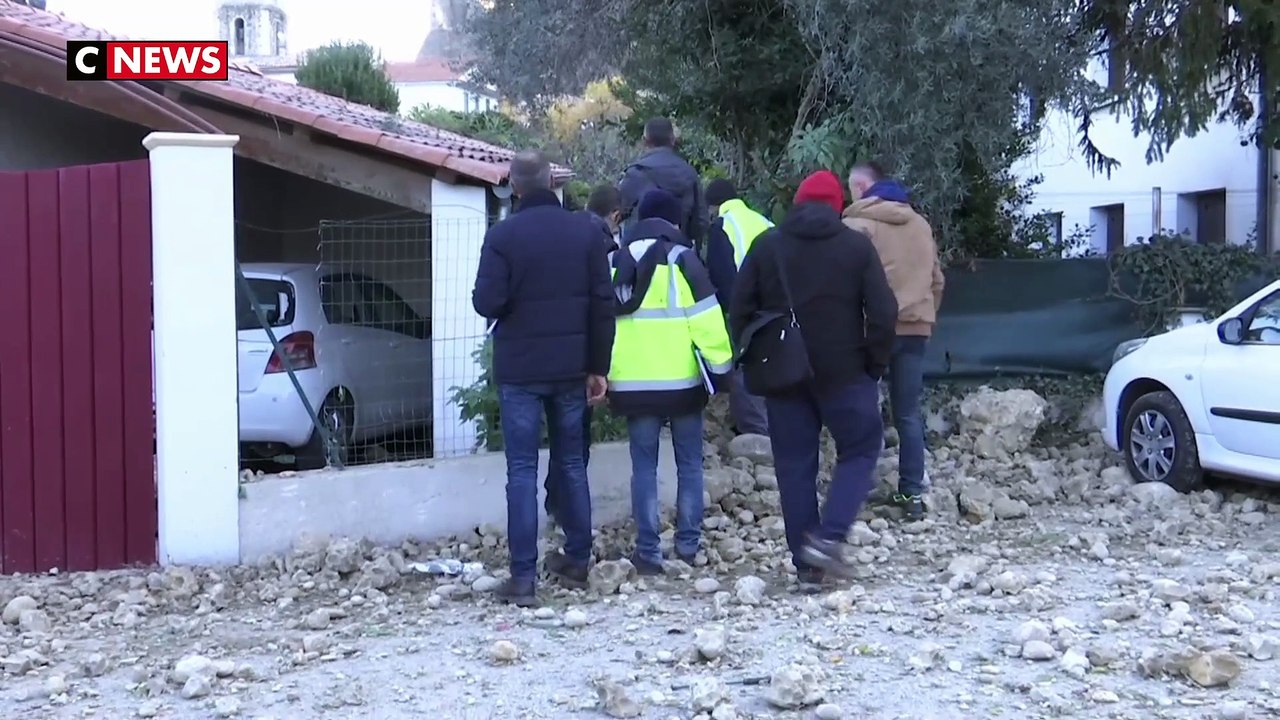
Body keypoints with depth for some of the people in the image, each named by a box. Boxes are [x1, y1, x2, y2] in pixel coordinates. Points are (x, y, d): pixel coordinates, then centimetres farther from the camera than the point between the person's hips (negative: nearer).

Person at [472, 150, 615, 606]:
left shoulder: (503, 236, -9)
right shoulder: (586, 231, 1)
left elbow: (486, 303, -14)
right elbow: (603, 304, 1)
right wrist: (598, 367, 7)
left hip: (519, 370, -3)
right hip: (571, 368, 3)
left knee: (522, 470, -1)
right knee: (572, 462, 16)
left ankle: (523, 577, -3)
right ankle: (577, 560, 24)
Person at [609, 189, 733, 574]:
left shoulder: (617, 261, 9)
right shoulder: (682, 259, -6)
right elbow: (705, 316, -11)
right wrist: (720, 362, -4)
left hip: (632, 381, 3)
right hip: (681, 380, -3)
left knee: (644, 465, 6)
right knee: (689, 462, 11)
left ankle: (648, 551, 2)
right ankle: (688, 543, 13)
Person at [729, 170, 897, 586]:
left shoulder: (766, 245, 5)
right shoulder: (857, 246, -1)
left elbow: (740, 311, 2)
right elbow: (883, 313, -8)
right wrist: (875, 364, 3)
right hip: (844, 373, -2)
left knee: (794, 465, 8)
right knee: (860, 450, 12)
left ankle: (806, 564, 9)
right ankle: (828, 537, -5)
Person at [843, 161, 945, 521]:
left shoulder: (857, 223, -7)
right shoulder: (921, 224, 15)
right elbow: (937, 281, 19)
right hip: (915, 327, 5)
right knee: (909, 413, 9)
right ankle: (913, 492, 9)